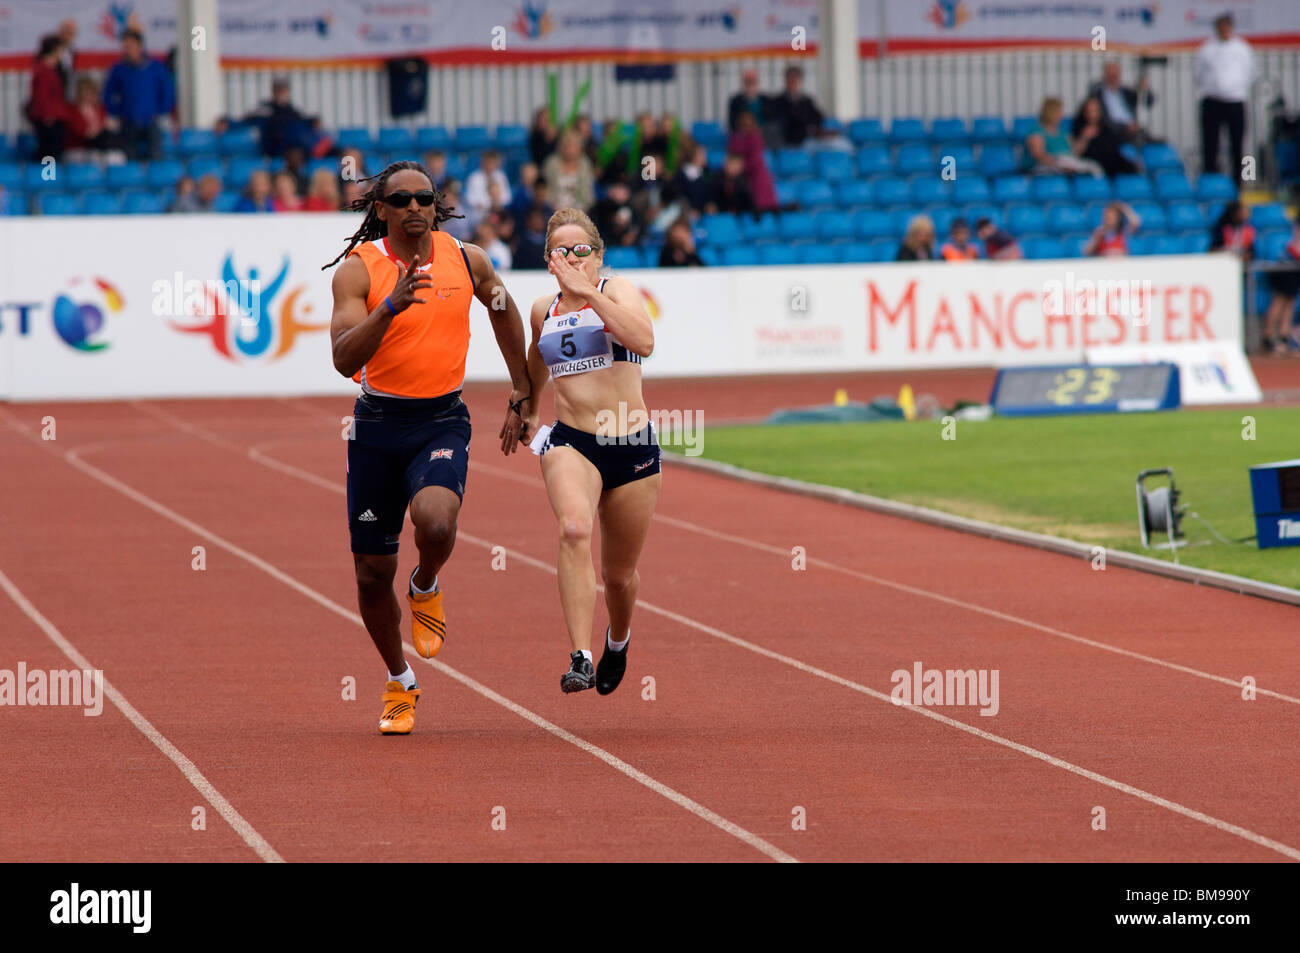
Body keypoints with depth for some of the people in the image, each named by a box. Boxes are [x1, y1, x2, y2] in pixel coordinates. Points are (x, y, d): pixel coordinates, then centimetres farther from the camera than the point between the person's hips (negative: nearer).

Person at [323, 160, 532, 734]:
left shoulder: (467, 261, -1)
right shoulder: (358, 269, -9)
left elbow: (503, 310, 20)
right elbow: (344, 358, -20)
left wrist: (522, 395, 24)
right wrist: (392, 305, -34)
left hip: (442, 422, 0)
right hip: (378, 425, 0)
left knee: (435, 522, -31)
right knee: (373, 572, 5)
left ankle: (425, 589, 6)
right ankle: (399, 683, 30)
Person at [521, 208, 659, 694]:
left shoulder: (618, 290, -2)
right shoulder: (543, 311, 10)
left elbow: (644, 341, -24)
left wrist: (588, 292, -24)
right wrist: (526, 411, 40)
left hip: (632, 449, -1)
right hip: (570, 444, 1)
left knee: (619, 574, 12)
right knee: (574, 530, -31)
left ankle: (618, 639, 48)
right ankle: (580, 658, -38)